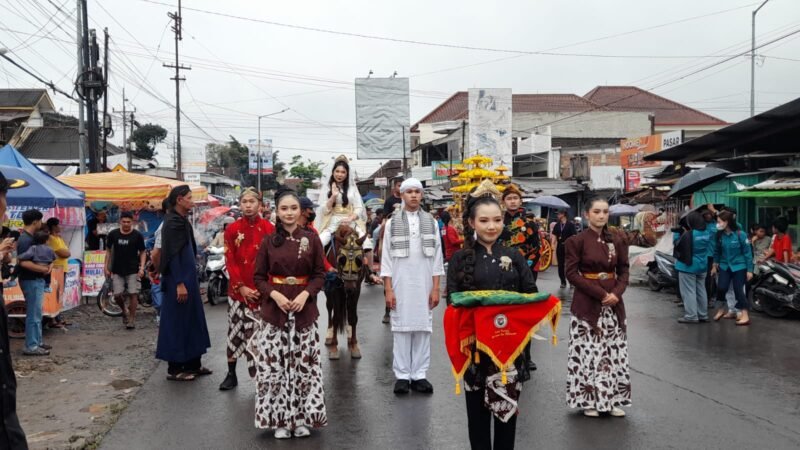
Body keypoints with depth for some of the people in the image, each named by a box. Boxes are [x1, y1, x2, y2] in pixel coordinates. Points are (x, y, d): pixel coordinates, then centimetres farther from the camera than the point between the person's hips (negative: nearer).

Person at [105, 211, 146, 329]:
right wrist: (106, 267, 6)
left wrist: (142, 267, -10)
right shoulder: (113, 234, 2)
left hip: (133, 270, -2)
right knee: (117, 295, -2)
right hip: (117, 270, 2)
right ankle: (124, 311, 29)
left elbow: (142, 252, 2)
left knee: (133, 294, -6)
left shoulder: (137, 235, -3)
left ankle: (132, 319, 6)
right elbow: (108, 250, 11)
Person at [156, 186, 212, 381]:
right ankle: (174, 369, 8)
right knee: (177, 322, -2)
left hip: (187, 277, 10)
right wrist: (179, 283, -23)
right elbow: (172, 255, -20)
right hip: (179, 279, -10)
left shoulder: (181, 220, 13)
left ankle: (192, 364, 23)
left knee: (191, 320, 14)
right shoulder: (172, 222, -15)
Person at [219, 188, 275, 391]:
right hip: (238, 289, 1)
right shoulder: (232, 229, 3)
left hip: (261, 291, -1)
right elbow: (230, 262, 0)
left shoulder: (269, 229, 0)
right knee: (235, 330, 8)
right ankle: (231, 374, 18)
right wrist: (241, 287, -10)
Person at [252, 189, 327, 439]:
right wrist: (275, 294, -13)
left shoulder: (311, 238, 1)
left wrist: (305, 294, -13)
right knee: (274, 364, 0)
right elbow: (259, 277, 3)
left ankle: (301, 417, 16)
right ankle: (280, 418, 13)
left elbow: (320, 274, 2)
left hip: (304, 308, 0)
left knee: (304, 363, 3)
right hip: (274, 309, 0)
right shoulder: (268, 241, 2)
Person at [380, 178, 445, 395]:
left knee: (423, 328, 1)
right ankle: (402, 375, 8)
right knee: (401, 329, 0)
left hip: (424, 285, 1)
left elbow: (437, 257, 6)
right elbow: (386, 258, 3)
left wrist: (435, 288, 1)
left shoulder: (431, 222, 8)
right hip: (400, 285, -1)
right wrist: (388, 290, -3)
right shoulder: (392, 223, 5)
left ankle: (419, 374, 9)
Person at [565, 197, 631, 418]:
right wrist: (600, 293, -16)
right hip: (587, 303, -4)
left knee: (614, 351, 7)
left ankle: (613, 399, 19)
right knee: (587, 351, -2)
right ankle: (589, 400, 11)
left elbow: (624, 271, 9)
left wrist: (617, 293, -10)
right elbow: (571, 273, -10)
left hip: (613, 302, 4)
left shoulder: (617, 240, 7)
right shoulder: (576, 241, -6)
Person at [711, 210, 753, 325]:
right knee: (721, 288, -8)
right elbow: (717, 251, 9)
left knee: (738, 290, -3)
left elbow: (748, 253, -10)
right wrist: (715, 265, 15)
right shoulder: (719, 235, -4)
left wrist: (749, 270, -9)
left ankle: (745, 315, 7)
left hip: (739, 266, -3)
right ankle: (720, 309, 17)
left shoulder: (740, 234, -15)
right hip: (724, 266, 3)